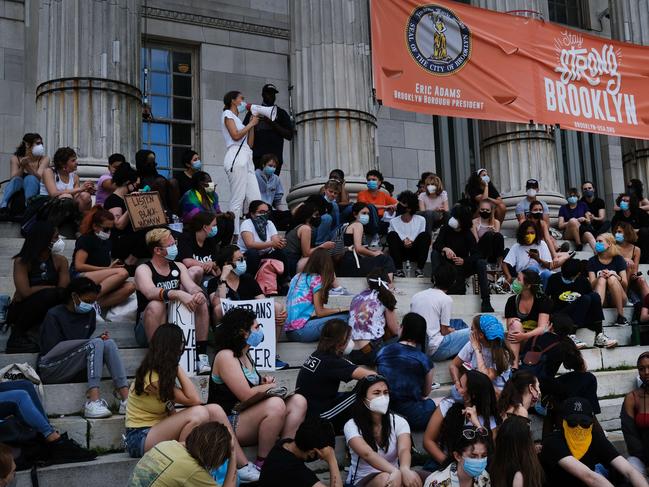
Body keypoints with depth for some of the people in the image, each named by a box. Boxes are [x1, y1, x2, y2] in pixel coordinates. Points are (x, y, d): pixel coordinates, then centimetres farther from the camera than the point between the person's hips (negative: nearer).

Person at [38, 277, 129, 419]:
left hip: (75, 369, 6)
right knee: (96, 343, -27)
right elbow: (50, 350, -11)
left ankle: (126, 399, -32)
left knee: (108, 343, -21)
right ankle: (93, 402, -41)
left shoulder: (89, 313, 14)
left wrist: (99, 340, -7)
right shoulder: (54, 315, -4)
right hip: (50, 369, -6)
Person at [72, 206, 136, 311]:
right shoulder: (86, 239, 0)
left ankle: (98, 304, -37)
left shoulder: (106, 241, 22)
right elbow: (79, 266, -12)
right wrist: (108, 269, -13)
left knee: (130, 287, -22)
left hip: (102, 283, 7)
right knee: (123, 273, -28)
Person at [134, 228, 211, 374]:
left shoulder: (179, 267, 10)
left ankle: (201, 355, -17)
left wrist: (199, 294, -30)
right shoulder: (143, 270, -7)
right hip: (148, 329, -5)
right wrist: (178, 294, -45)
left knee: (201, 304, -17)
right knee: (156, 305, -34)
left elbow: (192, 287, -4)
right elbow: (151, 292, -28)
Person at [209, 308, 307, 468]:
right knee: (276, 404, -32)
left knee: (298, 401, -7)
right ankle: (262, 463, -19)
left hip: (249, 417, 9)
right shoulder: (225, 356, -14)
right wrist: (268, 387, -4)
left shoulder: (245, 355, 16)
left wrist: (263, 382, 2)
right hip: (228, 423, -9)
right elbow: (246, 395, -21)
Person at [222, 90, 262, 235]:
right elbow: (236, 135, -9)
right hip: (236, 158, -9)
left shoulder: (237, 119, 31)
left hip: (247, 159, 9)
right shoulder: (228, 114, 8)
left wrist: (252, 125, 18)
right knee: (237, 200, -13)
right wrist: (251, 124, 3)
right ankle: (235, 235, -14)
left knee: (256, 200, -3)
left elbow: (250, 144, 24)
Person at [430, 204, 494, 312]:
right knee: (434, 253, -24)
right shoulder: (446, 229, -1)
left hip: (462, 266, 0)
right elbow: (436, 244, -14)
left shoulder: (468, 235, -3)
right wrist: (445, 249, -36)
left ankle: (486, 302, -30)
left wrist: (464, 261, -32)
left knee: (481, 263, -25)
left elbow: (476, 254, -13)